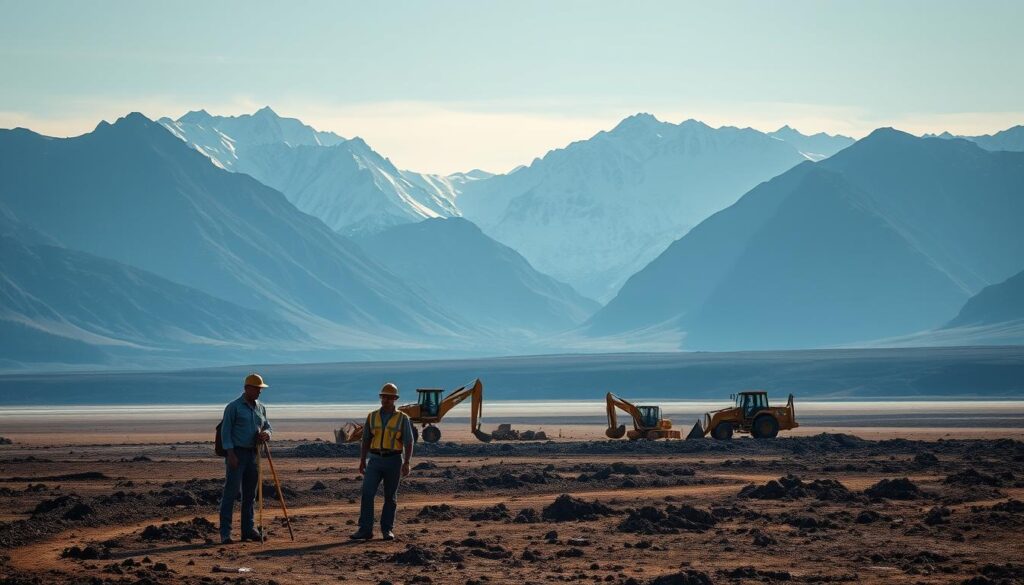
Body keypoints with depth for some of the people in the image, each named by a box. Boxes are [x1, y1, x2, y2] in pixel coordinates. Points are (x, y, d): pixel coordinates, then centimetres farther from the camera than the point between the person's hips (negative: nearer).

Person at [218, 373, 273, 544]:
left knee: (250, 494, 10)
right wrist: (230, 454, -17)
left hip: (253, 454, 6)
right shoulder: (233, 407, -6)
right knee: (230, 492, -8)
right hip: (236, 453, -6)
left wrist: (266, 434, -6)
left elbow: (268, 426, 19)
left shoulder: (261, 408, 13)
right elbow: (225, 431, -9)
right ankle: (225, 532, -8)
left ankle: (248, 529, 16)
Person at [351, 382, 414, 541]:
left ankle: (387, 530, 13)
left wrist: (406, 463, -14)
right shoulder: (372, 417, 7)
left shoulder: (402, 418, -2)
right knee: (367, 493, -11)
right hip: (375, 460, 2)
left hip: (393, 461, -2)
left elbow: (409, 443, -5)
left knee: (390, 496, 4)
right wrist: (362, 461, 4)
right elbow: (366, 440, 11)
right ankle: (365, 529, -11)